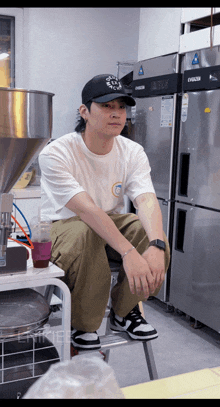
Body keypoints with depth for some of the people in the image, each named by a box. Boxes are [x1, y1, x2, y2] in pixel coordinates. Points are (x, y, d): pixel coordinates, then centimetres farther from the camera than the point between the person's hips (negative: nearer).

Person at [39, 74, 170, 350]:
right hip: (63, 227, -4)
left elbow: (147, 200, -23)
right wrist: (128, 252, -45)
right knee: (84, 233, -39)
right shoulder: (56, 154, -21)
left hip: (112, 223, 5)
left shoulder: (133, 153, -6)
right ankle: (81, 325, -14)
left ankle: (124, 311, -1)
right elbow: (86, 209, -34)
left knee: (151, 231, -25)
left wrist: (156, 246, -44)